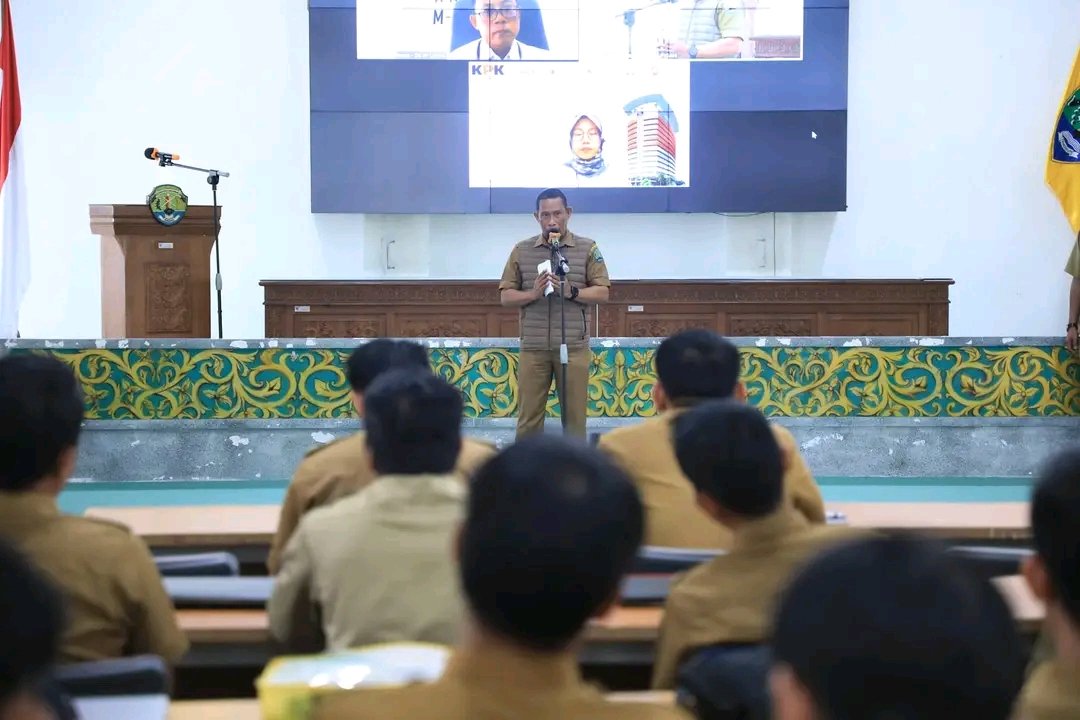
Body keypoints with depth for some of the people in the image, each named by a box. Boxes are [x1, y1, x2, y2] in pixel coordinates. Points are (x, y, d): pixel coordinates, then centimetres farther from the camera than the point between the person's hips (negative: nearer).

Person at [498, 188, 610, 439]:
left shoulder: (588, 249, 4)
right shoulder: (521, 251, 8)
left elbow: (602, 293, 0)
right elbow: (506, 296, 7)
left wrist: (571, 291, -17)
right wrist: (533, 294, -12)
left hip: (573, 347, -1)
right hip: (533, 348, 1)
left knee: (574, 415, 4)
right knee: (528, 418, 3)